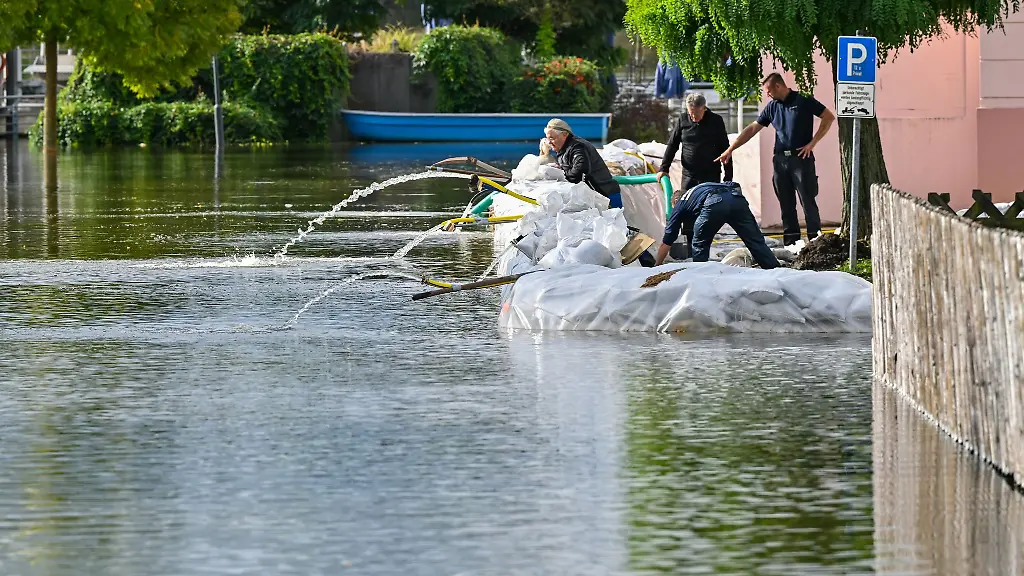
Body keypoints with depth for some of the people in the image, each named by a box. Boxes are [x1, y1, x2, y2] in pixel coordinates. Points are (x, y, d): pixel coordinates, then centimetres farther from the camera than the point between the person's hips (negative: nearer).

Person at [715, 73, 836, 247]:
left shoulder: (804, 101, -4)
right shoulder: (772, 107, 13)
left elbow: (829, 117, -4)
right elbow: (752, 129, 15)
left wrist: (812, 143, -8)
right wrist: (730, 149, 11)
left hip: (801, 158, -6)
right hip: (780, 159, 6)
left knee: (808, 201, -7)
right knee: (786, 205, 6)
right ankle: (790, 244, 9)